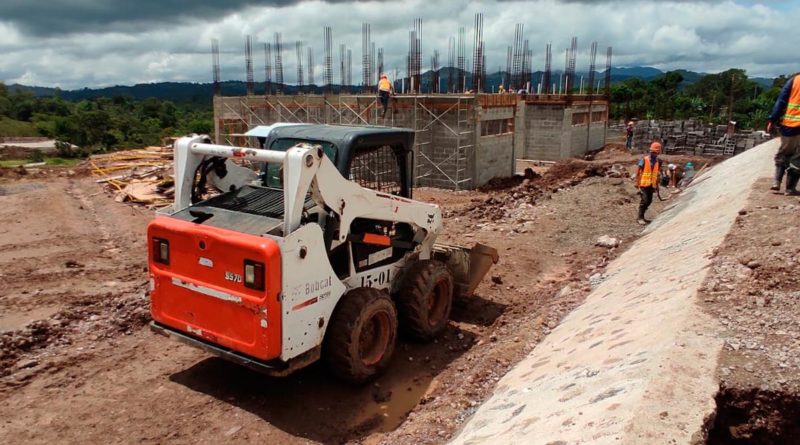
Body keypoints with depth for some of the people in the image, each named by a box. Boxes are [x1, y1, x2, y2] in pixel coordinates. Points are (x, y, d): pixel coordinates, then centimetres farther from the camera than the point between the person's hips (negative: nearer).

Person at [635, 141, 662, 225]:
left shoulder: (658, 161, 7)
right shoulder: (644, 160, -8)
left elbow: (657, 174, 14)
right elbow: (638, 172, -6)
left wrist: (657, 185, 13)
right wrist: (637, 183, -10)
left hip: (651, 185, 6)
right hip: (644, 184, -6)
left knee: (649, 201, 7)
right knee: (645, 200, -11)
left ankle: (642, 216, 21)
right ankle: (640, 218, -3)